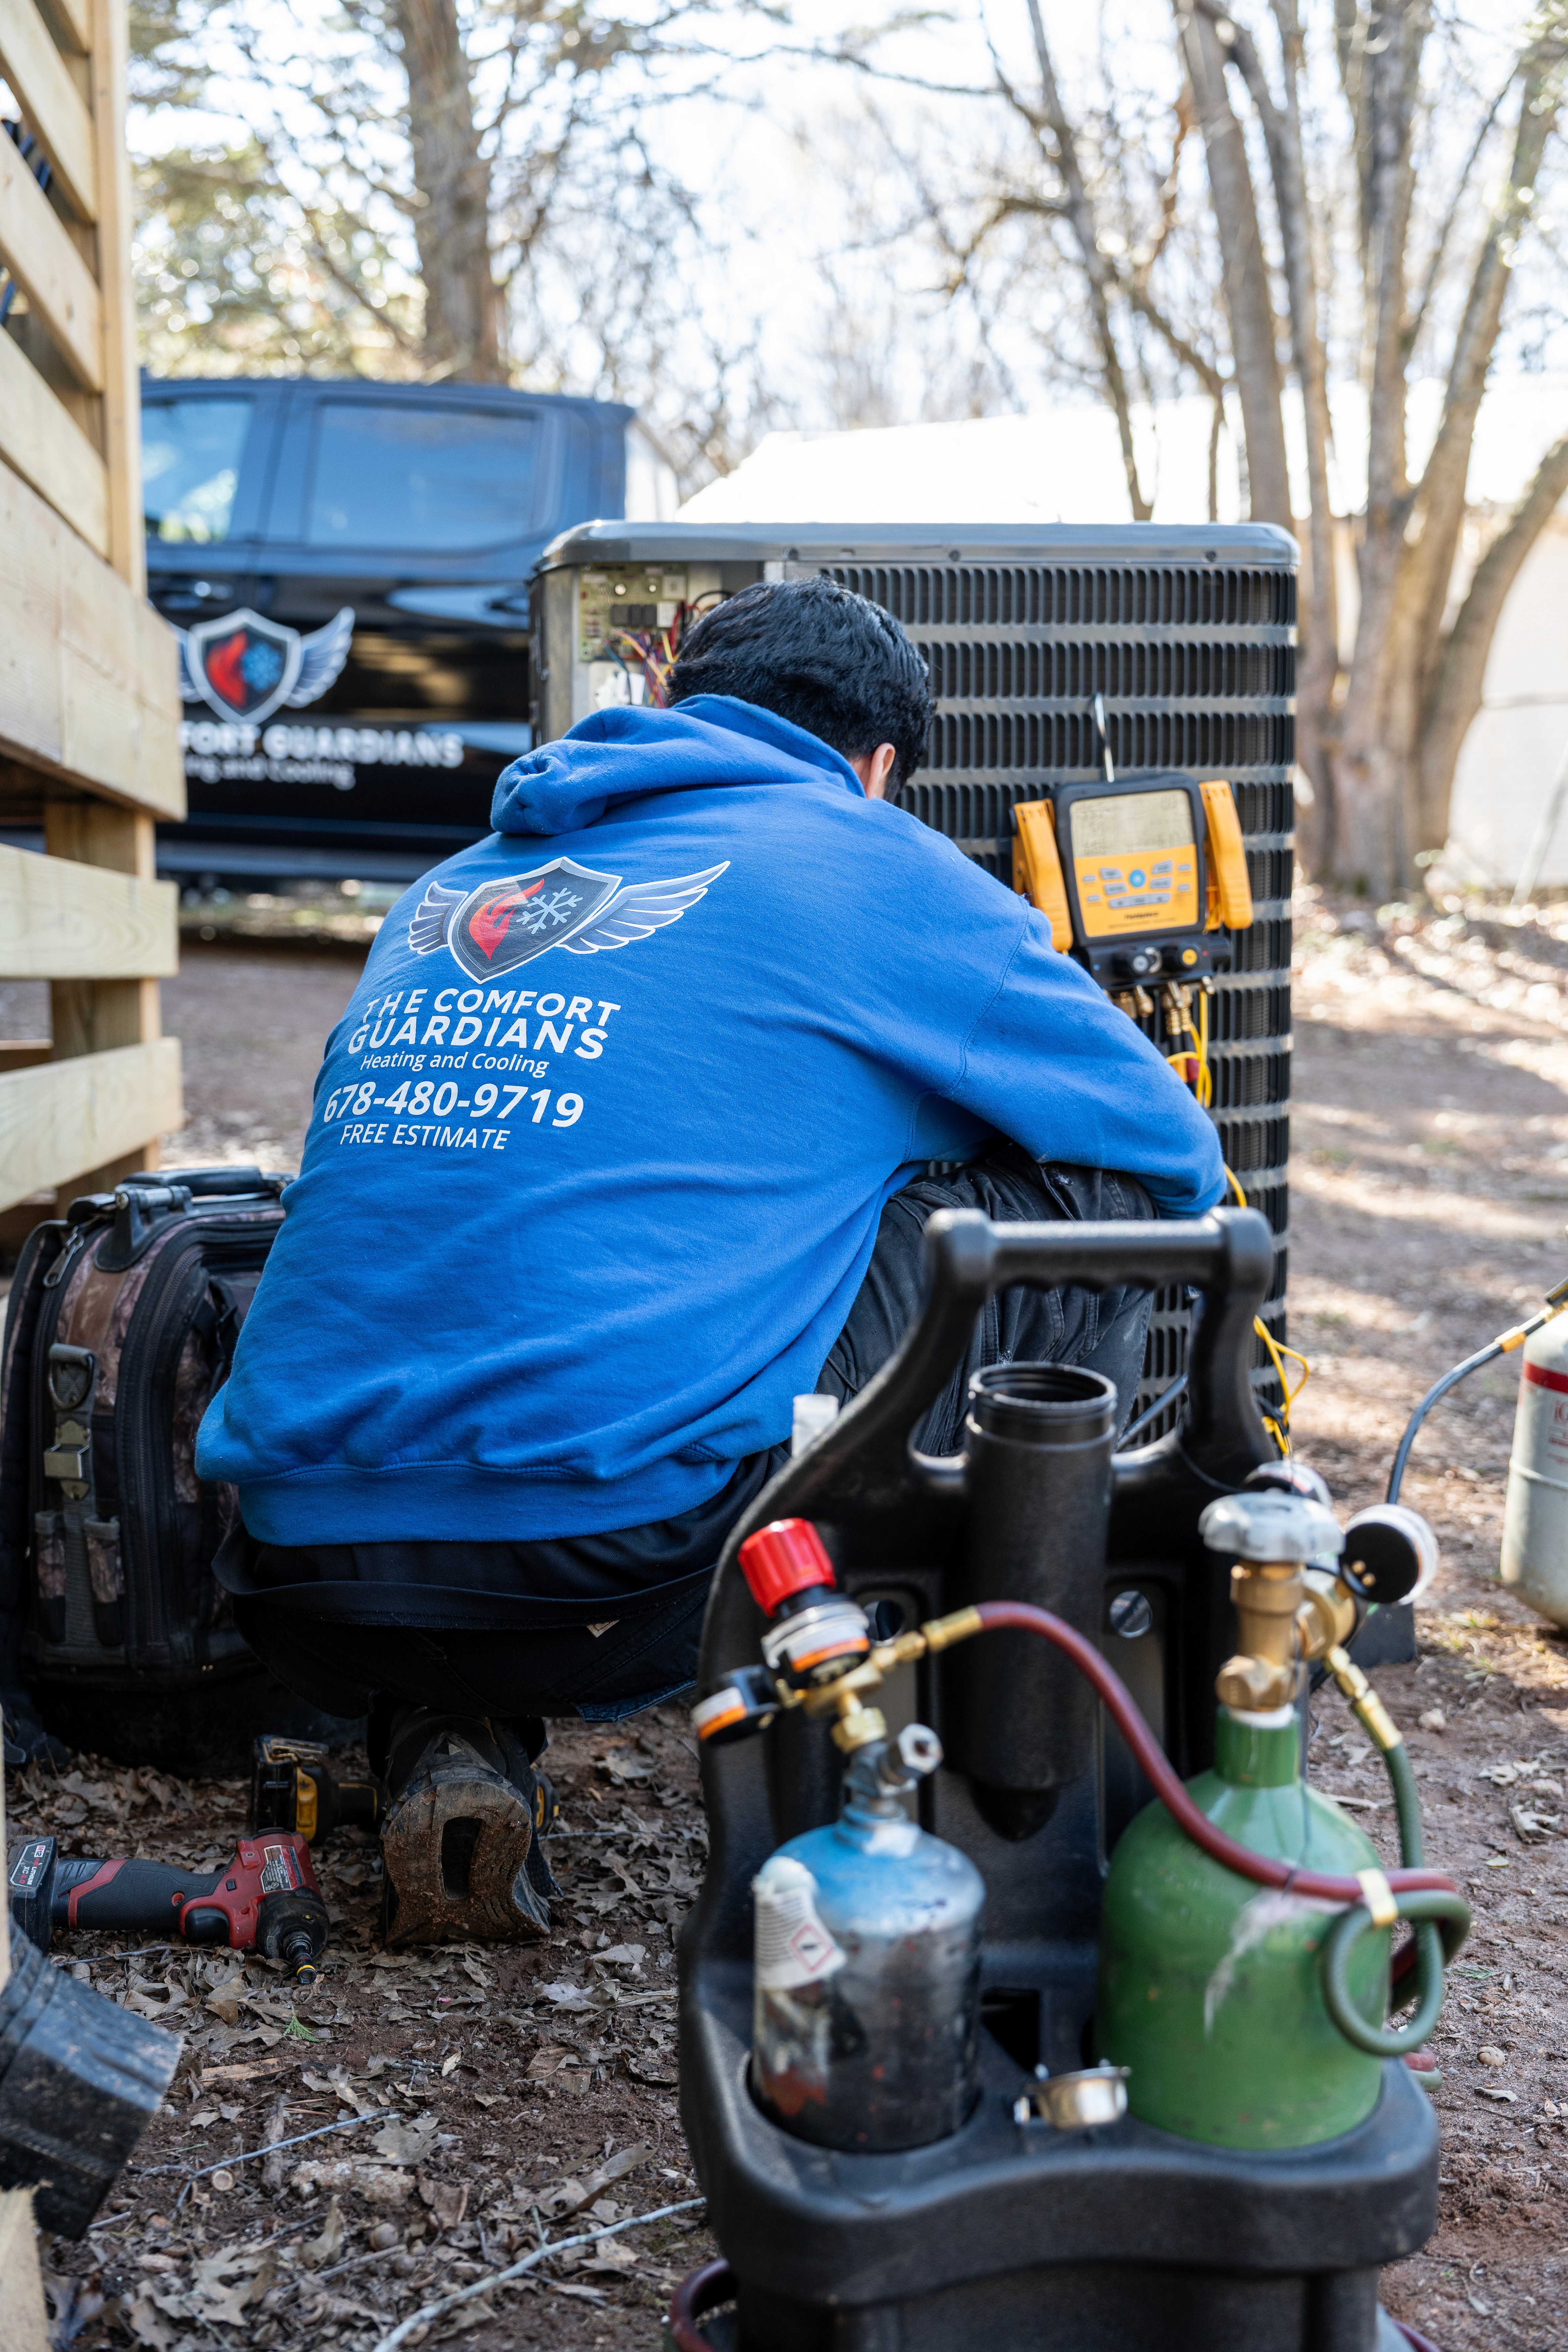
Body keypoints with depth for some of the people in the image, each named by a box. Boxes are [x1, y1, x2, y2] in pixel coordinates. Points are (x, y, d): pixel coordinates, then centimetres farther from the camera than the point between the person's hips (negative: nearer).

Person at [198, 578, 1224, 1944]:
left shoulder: (452, 886, 24)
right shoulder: (874, 863, 8)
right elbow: (1177, 1160, 17)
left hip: (300, 1598, 6)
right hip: (614, 1581, -5)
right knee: (1092, 1189, 9)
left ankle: (439, 1744, 14)